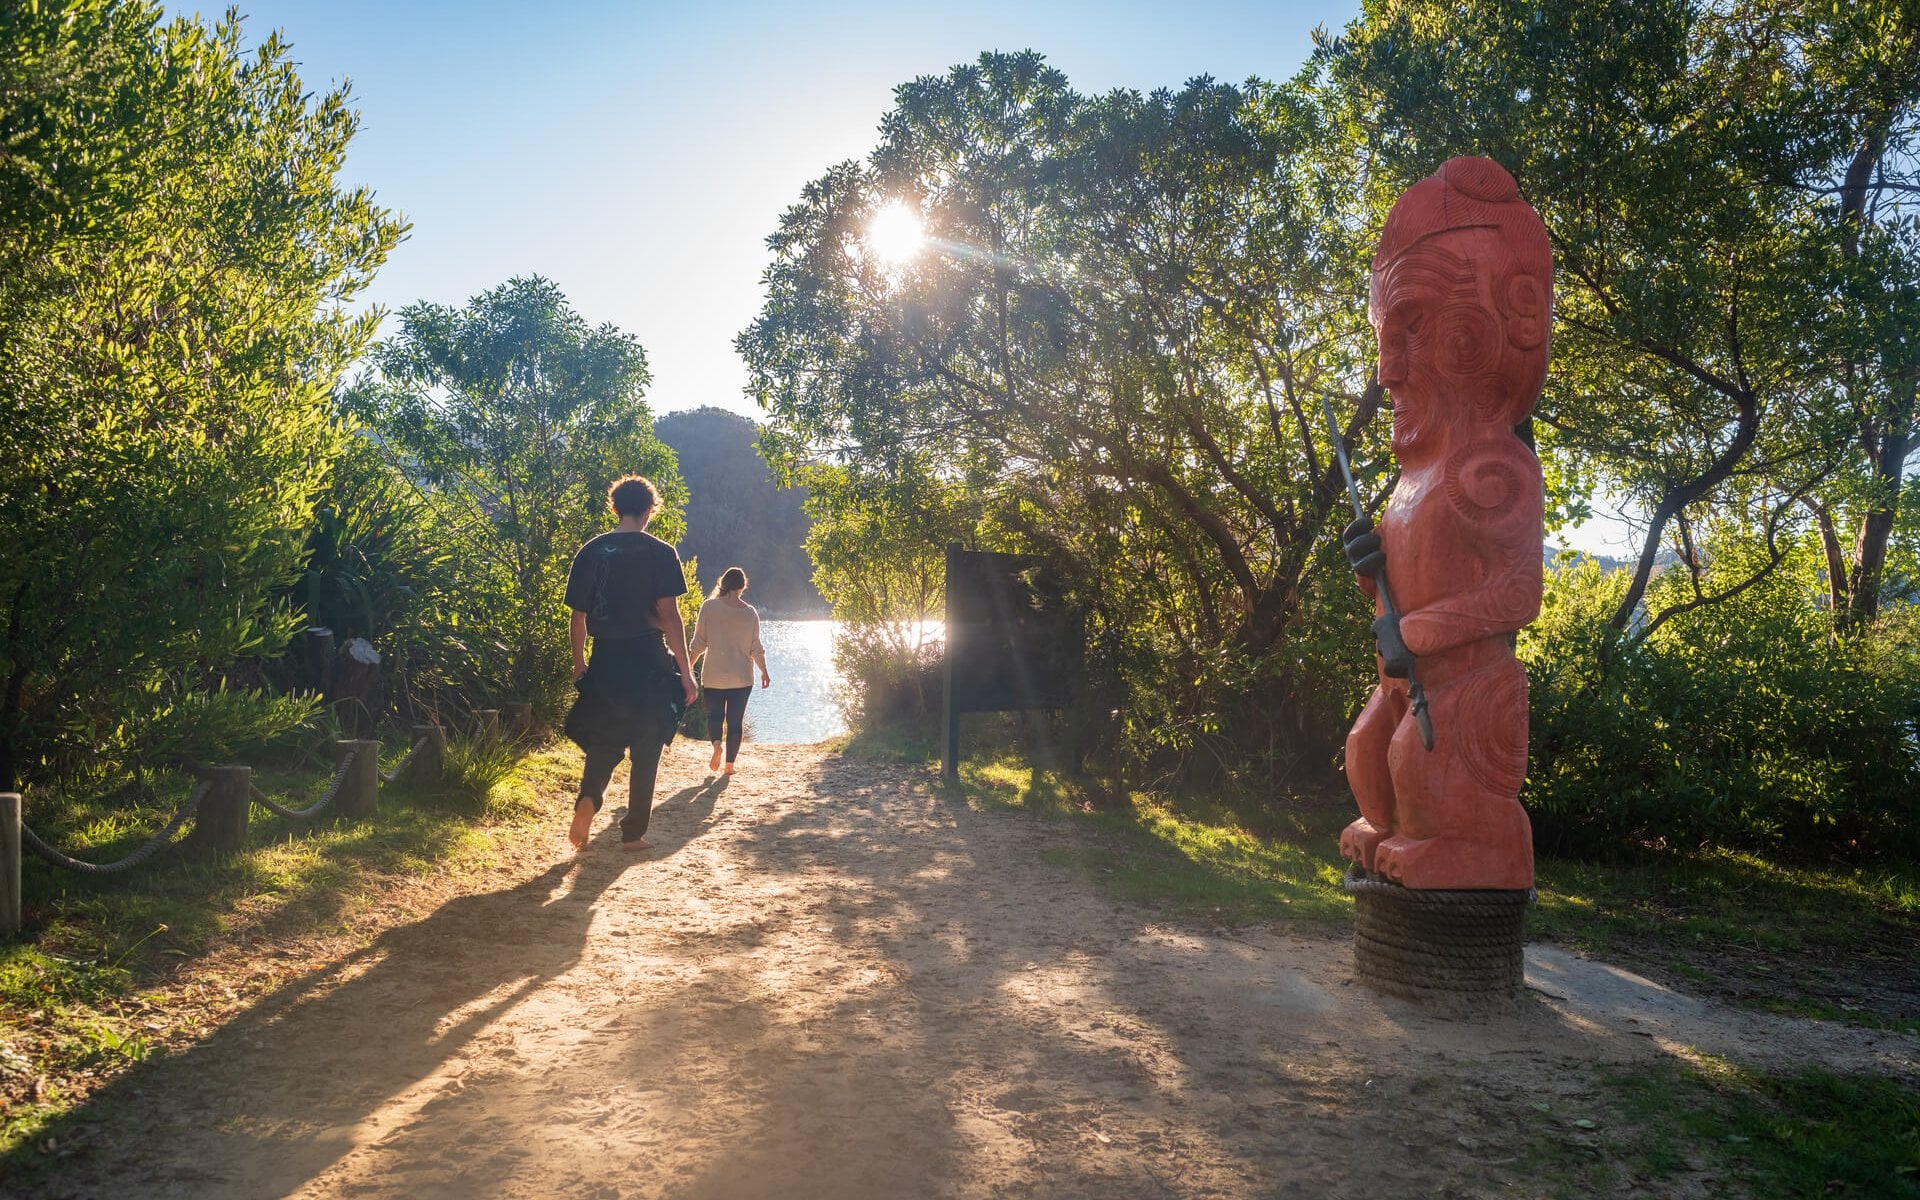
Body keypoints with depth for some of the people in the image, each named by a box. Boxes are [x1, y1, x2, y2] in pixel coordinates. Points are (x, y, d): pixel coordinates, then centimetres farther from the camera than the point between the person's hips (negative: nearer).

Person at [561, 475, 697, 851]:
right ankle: (633, 833, 14)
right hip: (649, 662, -3)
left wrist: (579, 662, 18)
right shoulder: (660, 553, -6)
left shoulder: (591, 551, 3)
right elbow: (669, 614, -11)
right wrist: (685, 670, -7)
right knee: (646, 750, 10)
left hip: (605, 661, 3)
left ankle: (588, 799, -11)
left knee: (603, 740, 17)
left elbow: (578, 613, 6)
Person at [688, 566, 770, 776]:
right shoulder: (750, 613, -3)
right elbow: (756, 648, 1)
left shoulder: (709, 606, -7)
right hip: (742, 677, 1)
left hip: (714, 675, -1)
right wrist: (764, 672, 13)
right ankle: (730, 763, 9)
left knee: (714, 715, 13)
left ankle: (716, 743, -14)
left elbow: (699, 643, -4)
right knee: (735, 720, 9)